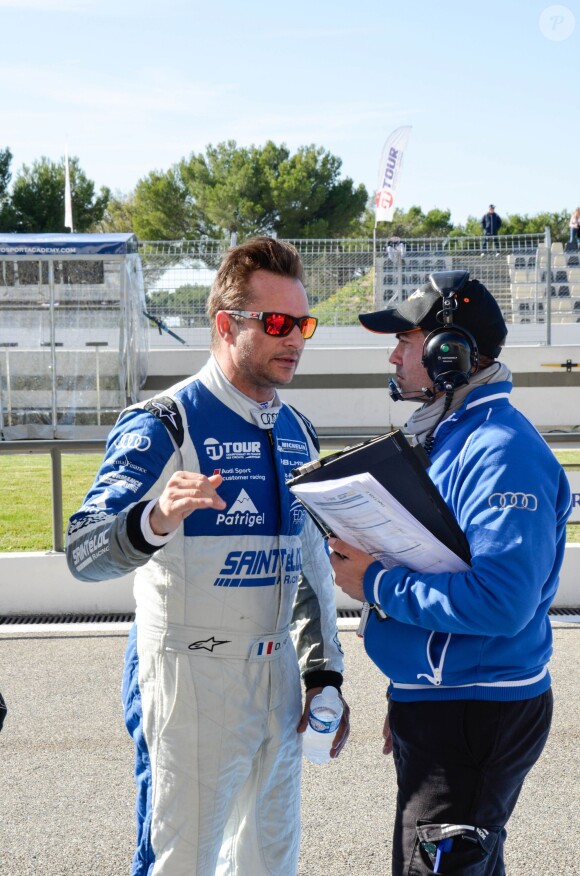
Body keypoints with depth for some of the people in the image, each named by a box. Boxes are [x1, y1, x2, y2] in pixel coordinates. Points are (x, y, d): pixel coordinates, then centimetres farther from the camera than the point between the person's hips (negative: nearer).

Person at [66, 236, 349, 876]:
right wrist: (154, 521, -42)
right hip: (190, 676, -7)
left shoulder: (298, 433, 11)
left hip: (276, 674, 7)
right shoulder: (163, 426, -11)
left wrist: (323, 675, 12)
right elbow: (84, 552, -21)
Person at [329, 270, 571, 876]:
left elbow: (500, 600, -31)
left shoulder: (503, 452, -22)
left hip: (476, 712, -10)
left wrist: (376, 583, -22)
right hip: (434, 704, 10)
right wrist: (406, 699, 22)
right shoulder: (444, 436, 12)